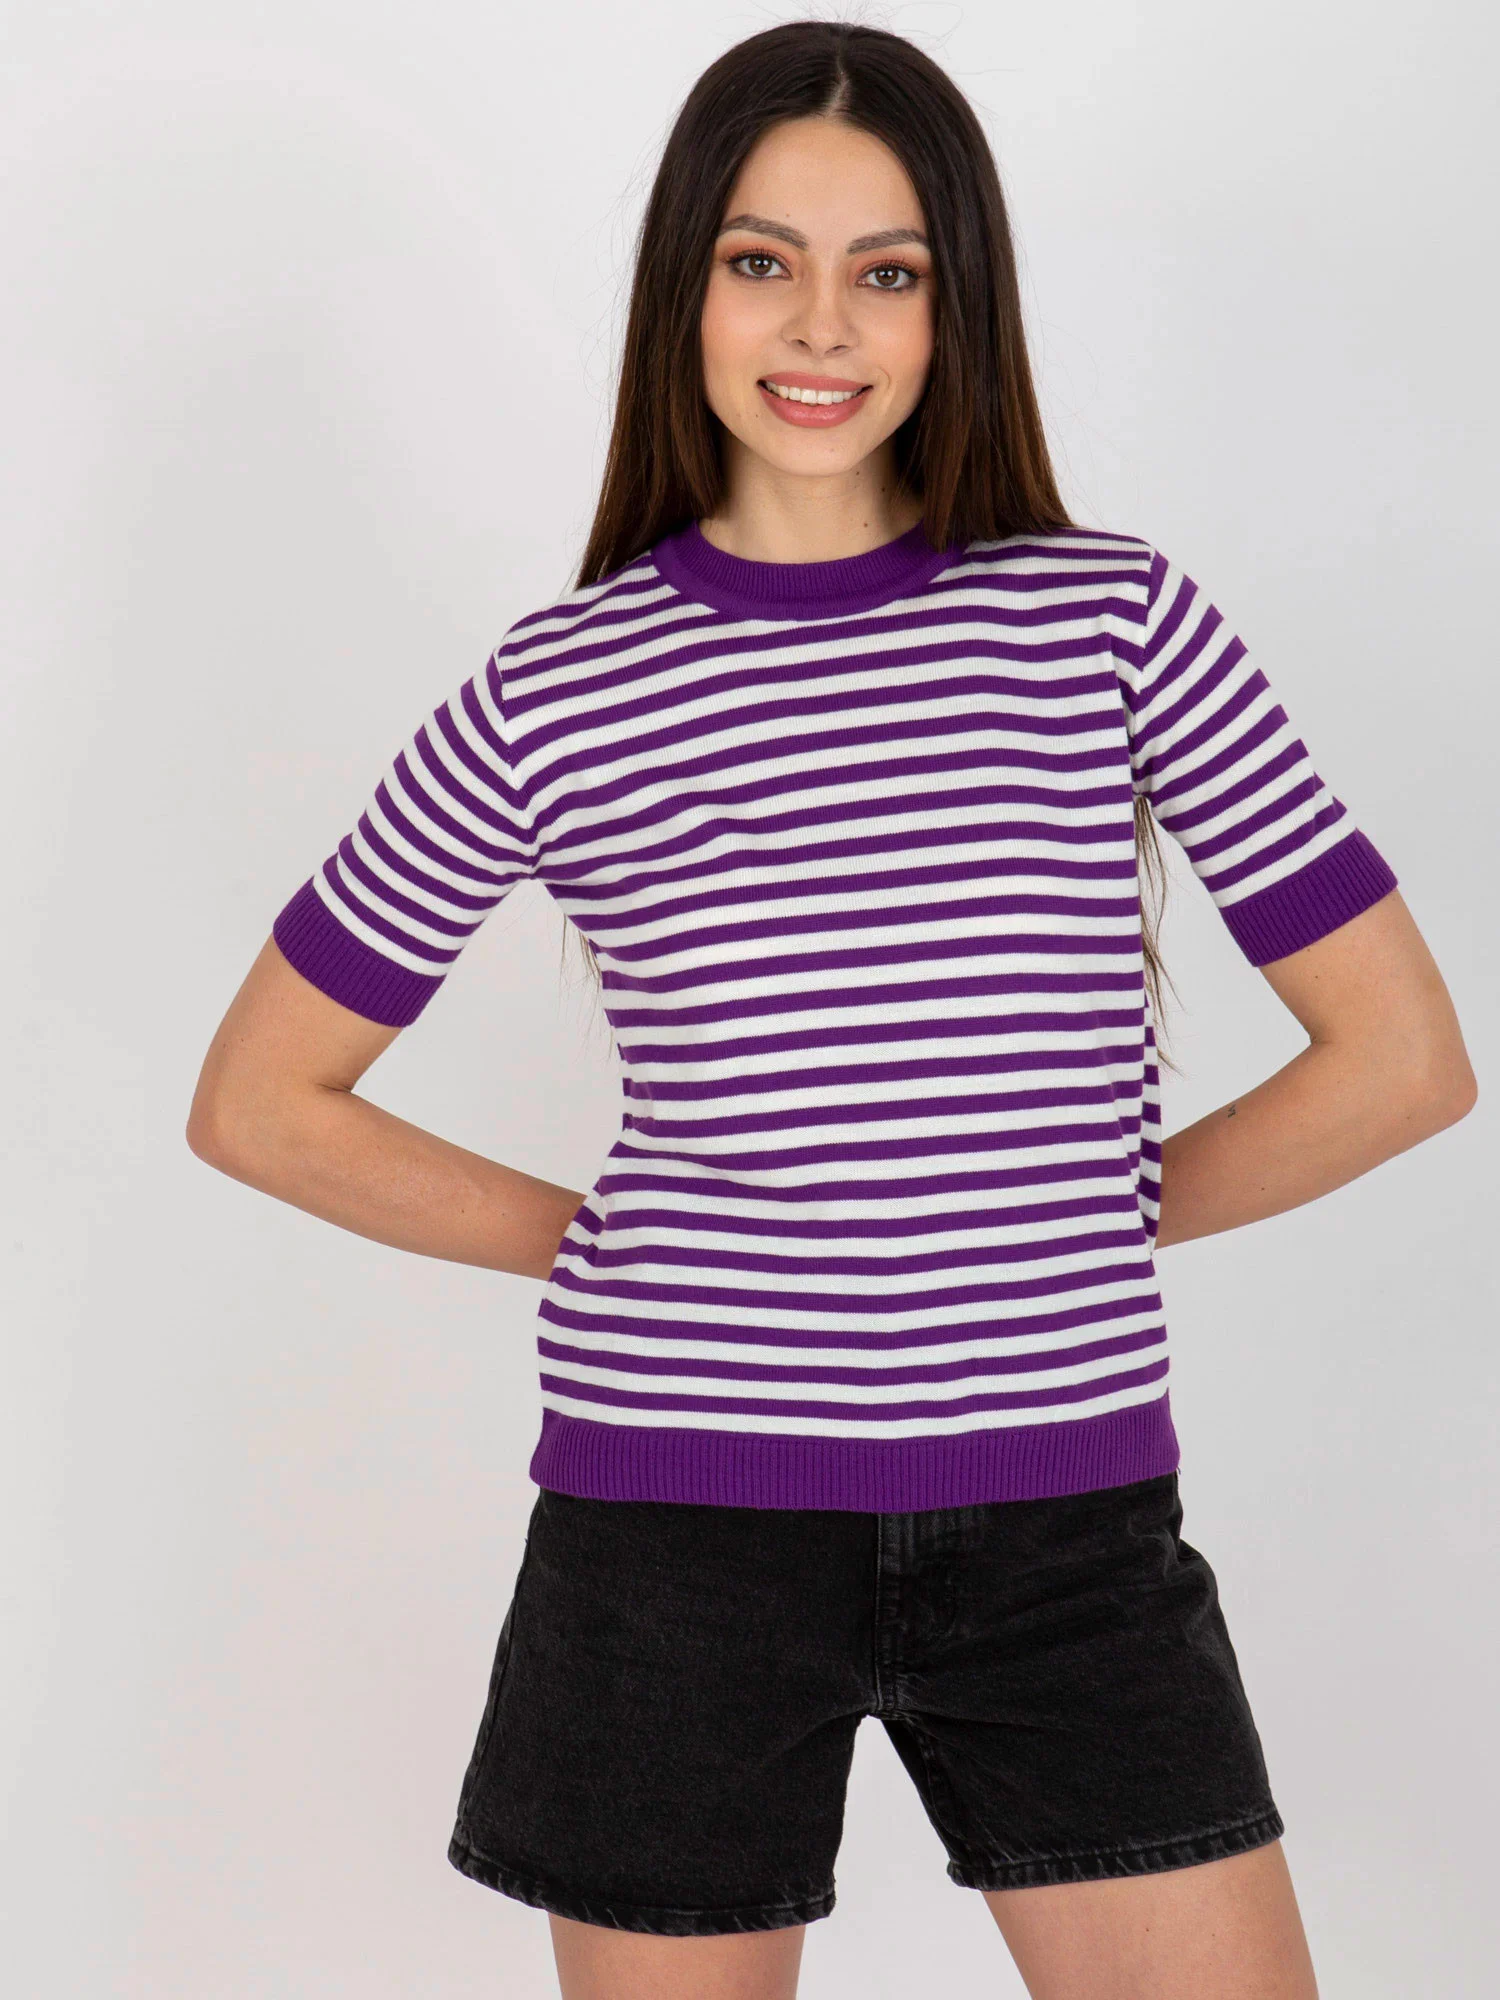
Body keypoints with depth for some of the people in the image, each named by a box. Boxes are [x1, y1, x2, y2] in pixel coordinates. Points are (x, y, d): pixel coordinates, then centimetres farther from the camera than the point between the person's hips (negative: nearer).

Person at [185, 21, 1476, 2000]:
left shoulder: (1115, 618, 1)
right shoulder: (559, 689, 0)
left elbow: (1404, 1056, 2)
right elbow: (259, 1104, 6)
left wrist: (1087, 1223, 5)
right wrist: (602, 1243, 3)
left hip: (1069, 1517, 1)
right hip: (681, 1508, -1)